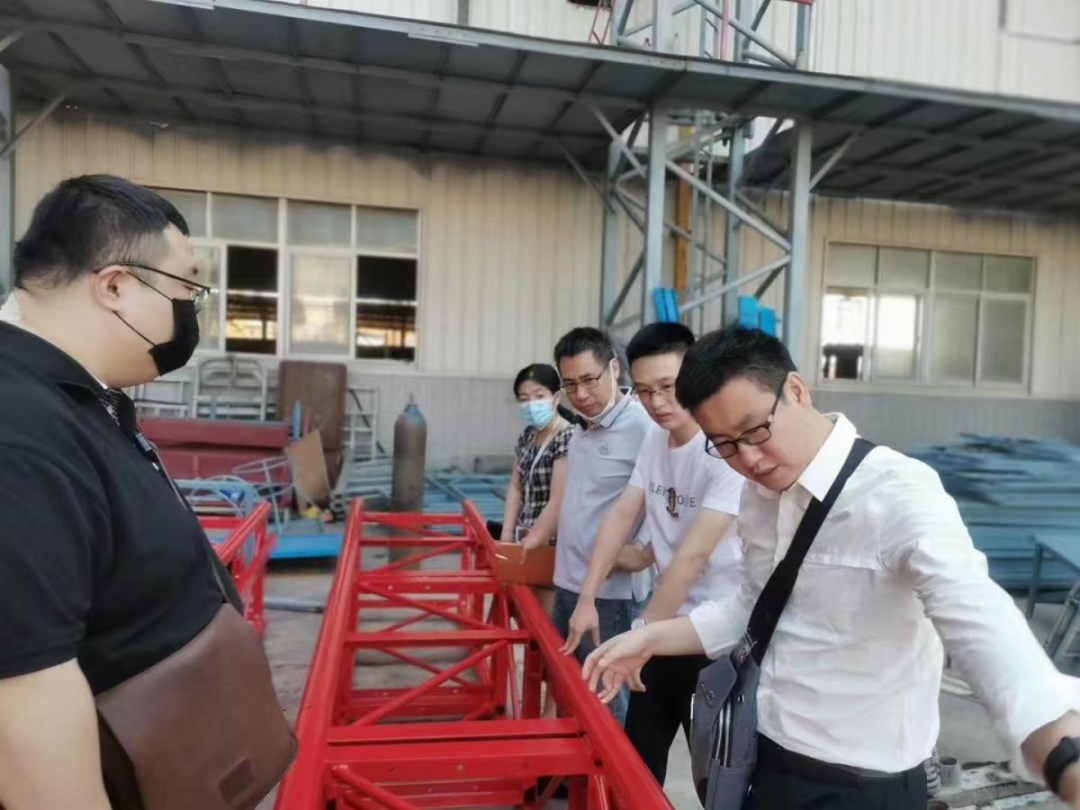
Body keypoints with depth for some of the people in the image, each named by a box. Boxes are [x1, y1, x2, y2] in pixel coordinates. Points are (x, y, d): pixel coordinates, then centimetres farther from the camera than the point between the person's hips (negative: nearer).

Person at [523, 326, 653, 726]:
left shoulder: (643, 428, -19)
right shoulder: (581, 430, 9)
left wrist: (644, 553, -24)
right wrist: (532, 541, 16)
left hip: (611, 596, -8)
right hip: (567, 586, 9)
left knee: (607, 706, 8)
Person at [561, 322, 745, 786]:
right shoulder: (655, 440, 1)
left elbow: (693, 554, -26)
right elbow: (621, 516, 3)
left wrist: (641, 633, -23)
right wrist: (586, 599, -3)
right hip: (667, 626, 7)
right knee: (637, 753, 20)